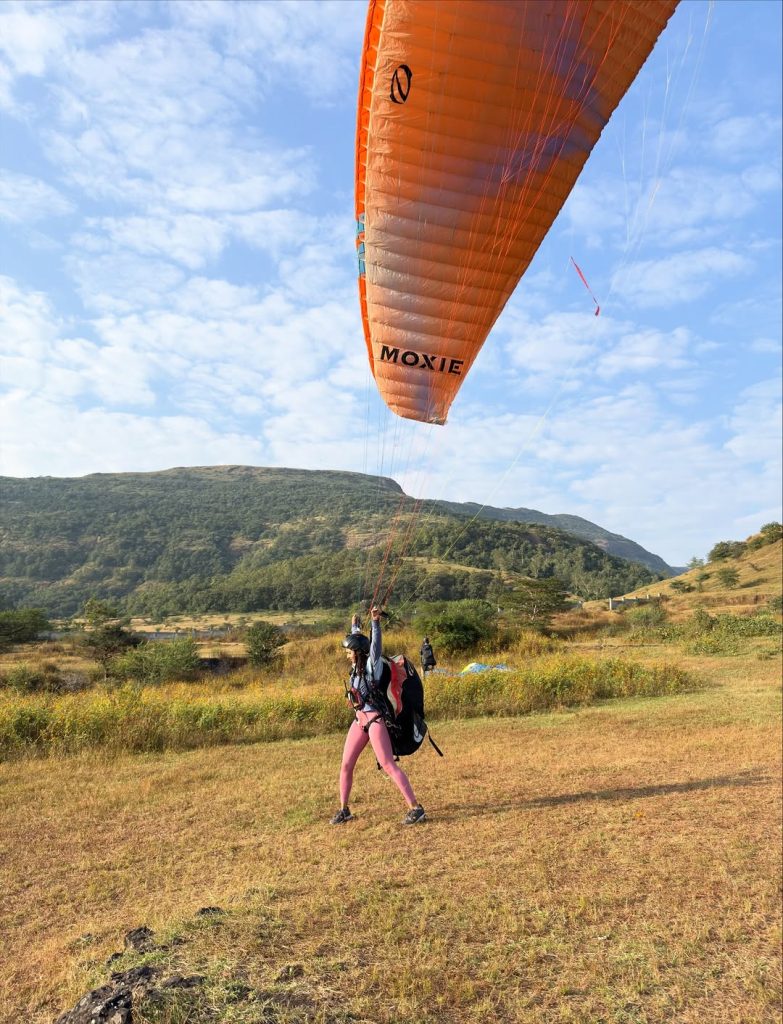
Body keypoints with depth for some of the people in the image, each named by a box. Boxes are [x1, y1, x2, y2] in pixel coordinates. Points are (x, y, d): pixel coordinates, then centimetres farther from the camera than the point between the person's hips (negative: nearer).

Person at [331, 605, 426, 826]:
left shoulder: (372, 665, -12)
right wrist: (354, 626, 37)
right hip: (359, 720, 8)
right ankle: (344, 810, 26)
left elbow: (376, 645, -29)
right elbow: (356, 641, 25)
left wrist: (375, 622, -41)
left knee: (389, 765, -9)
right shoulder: (357, 666, 9)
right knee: (346, 765, 11)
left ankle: (416, 808, -2)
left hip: (375, 720, -8)